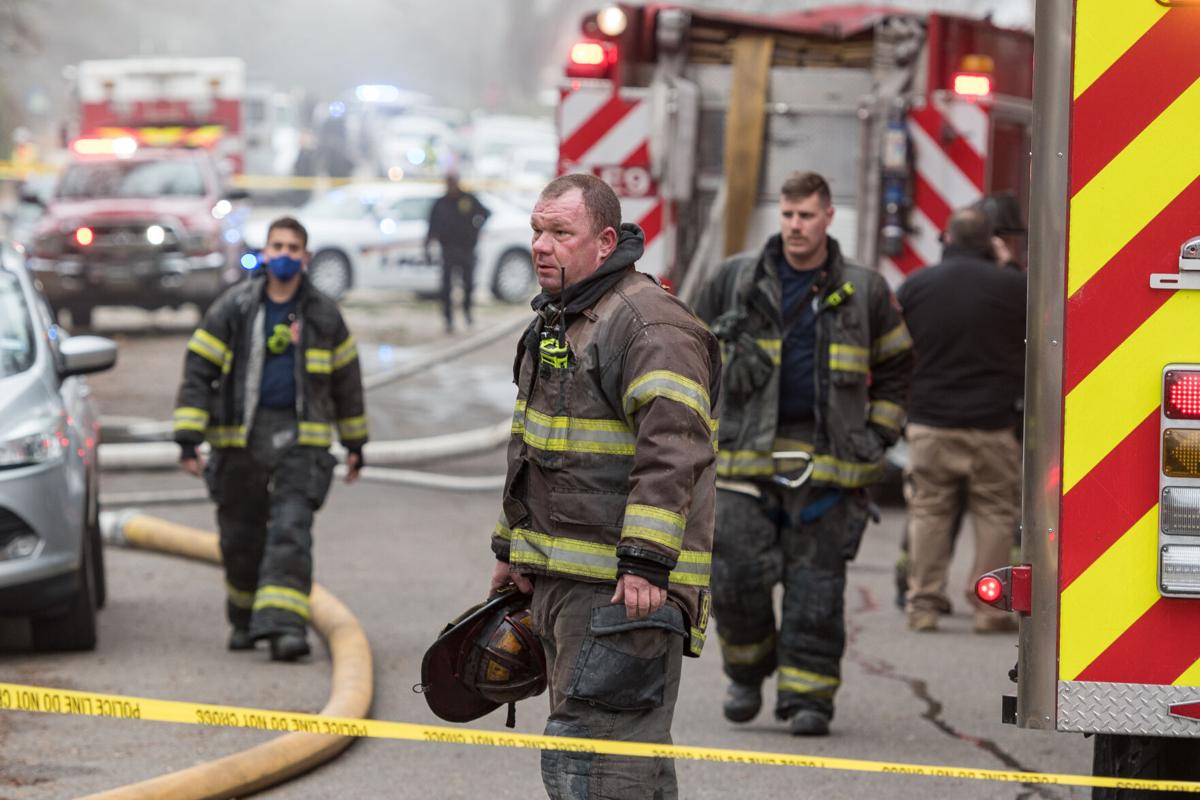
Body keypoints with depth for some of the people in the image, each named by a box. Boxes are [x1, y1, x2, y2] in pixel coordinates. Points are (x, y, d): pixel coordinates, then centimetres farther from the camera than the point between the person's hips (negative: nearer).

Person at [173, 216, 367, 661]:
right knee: (240, 537, 8)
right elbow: (198, 370, 1)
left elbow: (346, 378, 20)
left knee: (291, 531, -15)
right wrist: (188, 438, -8)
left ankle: (284, 624, -23)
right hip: (240, 436, 0)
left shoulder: (322, 315, 9)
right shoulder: (234, 309, 3)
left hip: (300, 437, 0)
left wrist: (355, 442, 22)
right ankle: (245, 619, 30)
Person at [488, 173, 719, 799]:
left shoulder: (650, 326, -15)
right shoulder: (557, 320, 18)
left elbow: (672, 451, -24)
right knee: (630, 748, 15)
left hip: (625, 585, -10)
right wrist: (512, 547, 32)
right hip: (561, 580, 10)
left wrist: (645, 562, -29)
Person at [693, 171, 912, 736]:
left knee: (815, 584, -3)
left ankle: (807, 695, 3)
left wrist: (879, 432, 10)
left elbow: (896, 367, 19)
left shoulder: (863, 292, 7)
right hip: (746, 454, 1)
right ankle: (747, 672, 19)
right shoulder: (736, 281, 7)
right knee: (737, 573, -5)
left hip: (827, 462, 0)